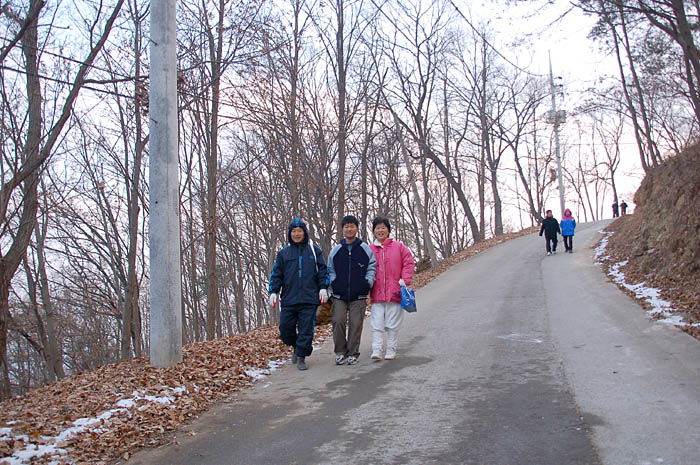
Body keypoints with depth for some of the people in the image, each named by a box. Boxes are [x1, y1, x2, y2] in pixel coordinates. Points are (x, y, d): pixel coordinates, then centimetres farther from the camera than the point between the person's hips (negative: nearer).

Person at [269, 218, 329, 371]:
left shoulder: (314, 251, 9)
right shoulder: (283, 253, 11)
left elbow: (322, 270, 9)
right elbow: (276, 273, 11)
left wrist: (323, 288, -2)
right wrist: (274, 292, 1)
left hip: (309, 299, -1)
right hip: (288, 299, 2)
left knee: (306, 329, -4)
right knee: (285, 328, 1)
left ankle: (301, 356, 6)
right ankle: (297, 347, 27)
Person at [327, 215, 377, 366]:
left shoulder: (365, 249, 3)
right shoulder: (336, 250, 8)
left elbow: (372, 266, 8)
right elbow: (330, 269, 16)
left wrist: (368, 282, -4)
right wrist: (333, 282, 3)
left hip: (358, 295, -1)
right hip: (339, 295, 1)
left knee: (355, 323, -1)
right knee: (338, 321, -7)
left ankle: (353, 353, 11)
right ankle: (340, 352, 7)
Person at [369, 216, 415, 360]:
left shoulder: (399, 247, 5)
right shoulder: (369, 250, 8)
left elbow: (409, 262, 5)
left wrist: (405, 280, -3)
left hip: (394, 293, -1)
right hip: (376, 294, 1)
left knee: (392, 324, 4)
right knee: (377, 324, -2)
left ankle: (391, 350, 13)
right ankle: (376, 350, -2)